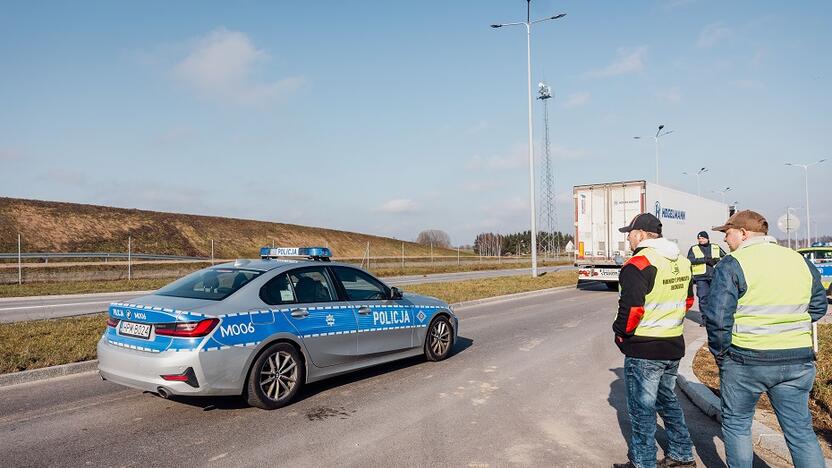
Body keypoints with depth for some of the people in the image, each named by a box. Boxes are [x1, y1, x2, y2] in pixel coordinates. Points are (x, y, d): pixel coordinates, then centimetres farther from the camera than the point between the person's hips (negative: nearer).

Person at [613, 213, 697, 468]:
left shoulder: (638, 264, -20)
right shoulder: (681, 262, 8)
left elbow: (632, 308, -25)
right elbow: (688, 300, 17)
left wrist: (621, 333, -9)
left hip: (644, 350, -8)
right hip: (674, 345, 9)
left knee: (642, 408, 5)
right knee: (667, 399, 24)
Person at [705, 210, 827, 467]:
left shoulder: (731, 265, -12)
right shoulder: (800, 261, 6)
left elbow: (717, 317, -16)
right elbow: (818, 307, 16)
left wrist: (720, 354, -3)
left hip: (746, 360, -4)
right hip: (798, 360, 5)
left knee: (737, 424, 13)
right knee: (801, 431, 14)